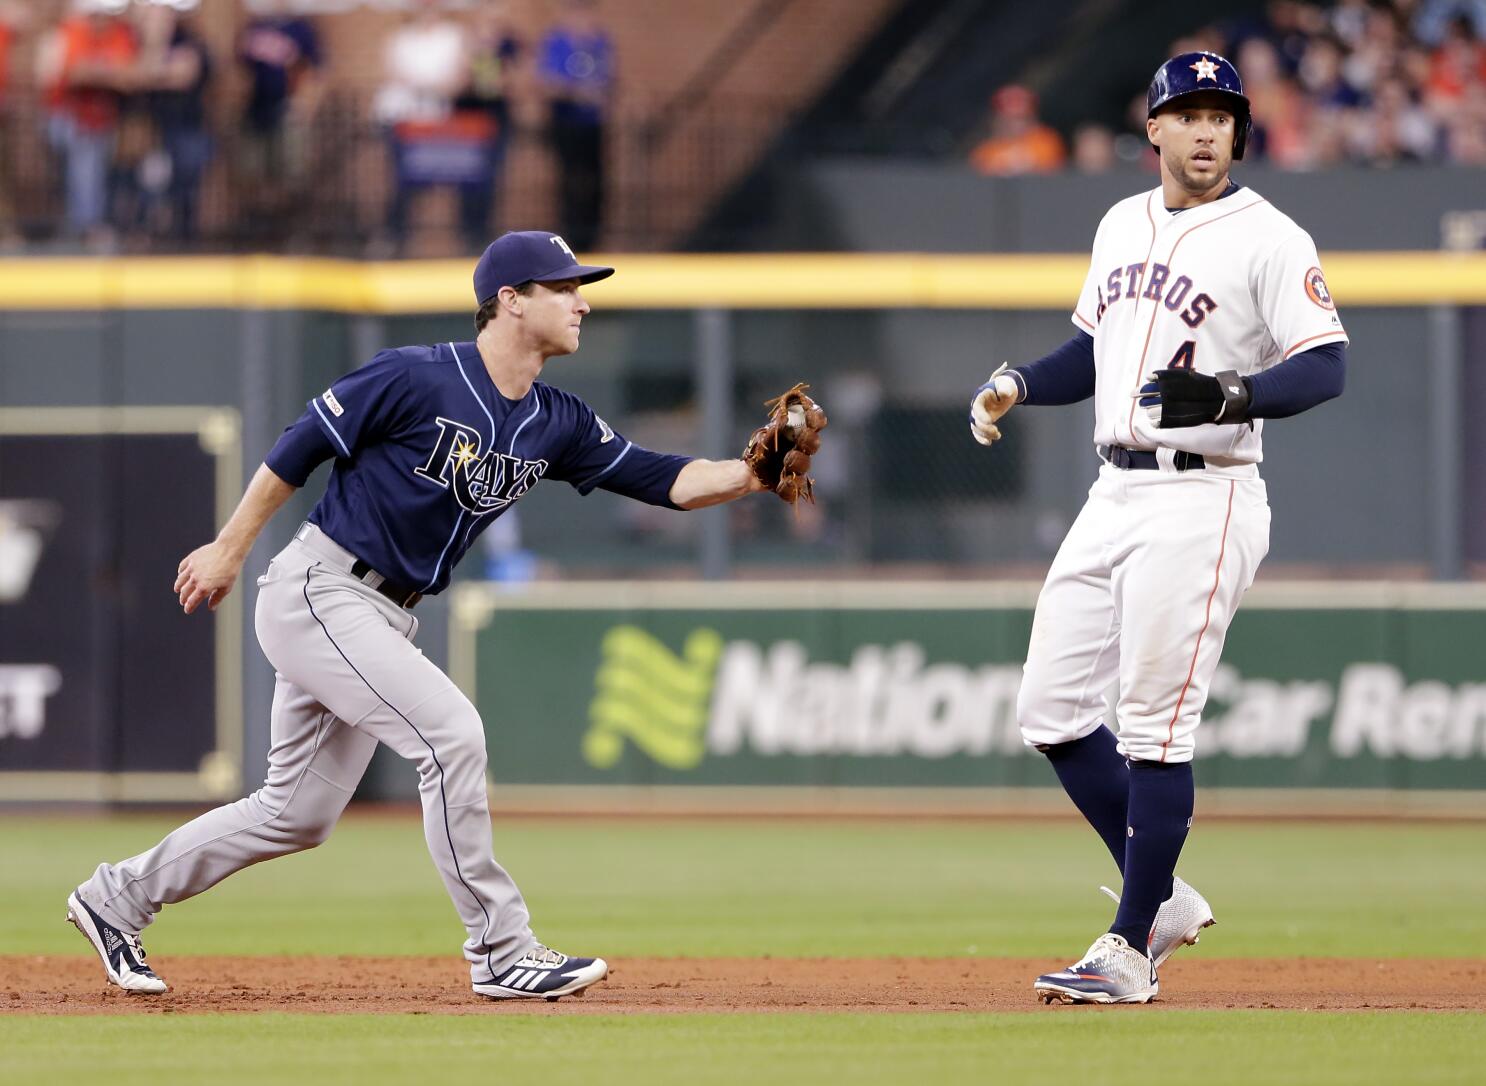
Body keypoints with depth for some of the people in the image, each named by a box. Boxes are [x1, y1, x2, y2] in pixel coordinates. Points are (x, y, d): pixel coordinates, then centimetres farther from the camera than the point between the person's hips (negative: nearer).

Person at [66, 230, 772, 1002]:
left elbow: (661, 480, -1)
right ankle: (501, 951, -15)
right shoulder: (416, 380, -17)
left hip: (384, 618, 9)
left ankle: (118, 897, 25)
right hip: (316, 593, -9)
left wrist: (750, 475, -18)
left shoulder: (555, 424, 4)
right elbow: (300, 447, -9)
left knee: (299, 816, 11)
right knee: (449, 731, -20)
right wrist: (229, 551, -5)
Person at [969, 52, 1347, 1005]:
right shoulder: (1123, 226, 15)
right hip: (1116, 495, 8)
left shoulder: (1269, 238, -7)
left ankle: (1133, 947, -1)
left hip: (1201, 503, -8)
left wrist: (1232, 396, -31)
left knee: (1153, 726, -8)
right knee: (1051, 710, 7)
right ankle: (1164, 899, 19)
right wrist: (1018, 385, 8)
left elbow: (1326, 368, -14)